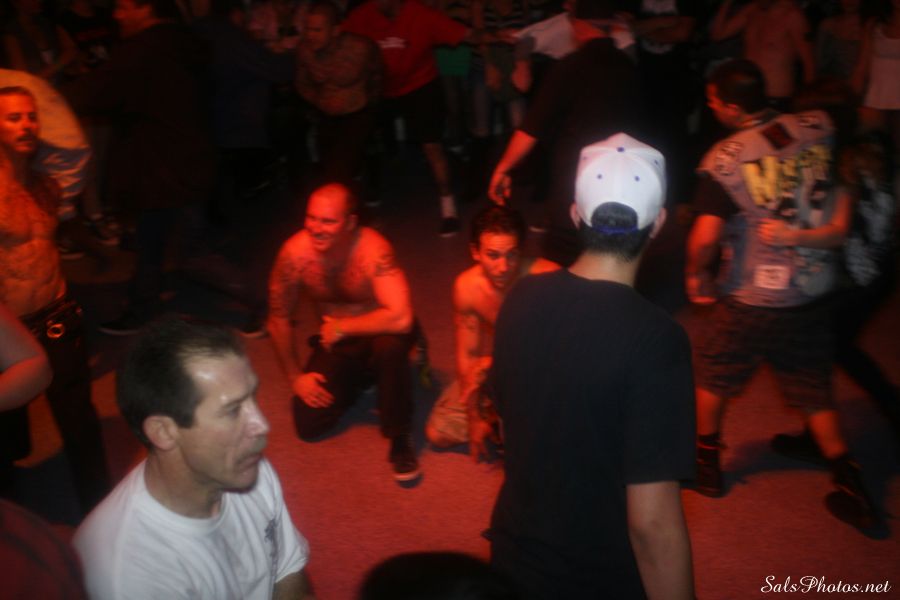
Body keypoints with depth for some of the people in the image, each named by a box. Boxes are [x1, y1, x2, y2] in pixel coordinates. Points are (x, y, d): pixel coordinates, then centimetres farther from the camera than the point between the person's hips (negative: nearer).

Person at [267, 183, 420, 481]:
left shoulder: (373, 249, -31)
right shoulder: (294, 252, -20)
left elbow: (401, 318, -41)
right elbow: (279, 319, -5)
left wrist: (342, 327, -28)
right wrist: (295, 377, -2)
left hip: (378, 332, -3)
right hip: (334, 340, 4)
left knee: (390, 344, -39)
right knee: (308, 424, -8)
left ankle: (400, 437, -15)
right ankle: (358, 381, 24)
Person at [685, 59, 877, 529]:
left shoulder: (725, 159, -18)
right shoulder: (818, 128, -5)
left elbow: (705, 237, -23)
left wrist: (695, 275, -6)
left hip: (752, 300, -4)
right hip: (813, 294, 4)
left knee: (713, 374, 19)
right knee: (814, 393, 17)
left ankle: (707, 463, 33)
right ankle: (852, 490, 17)